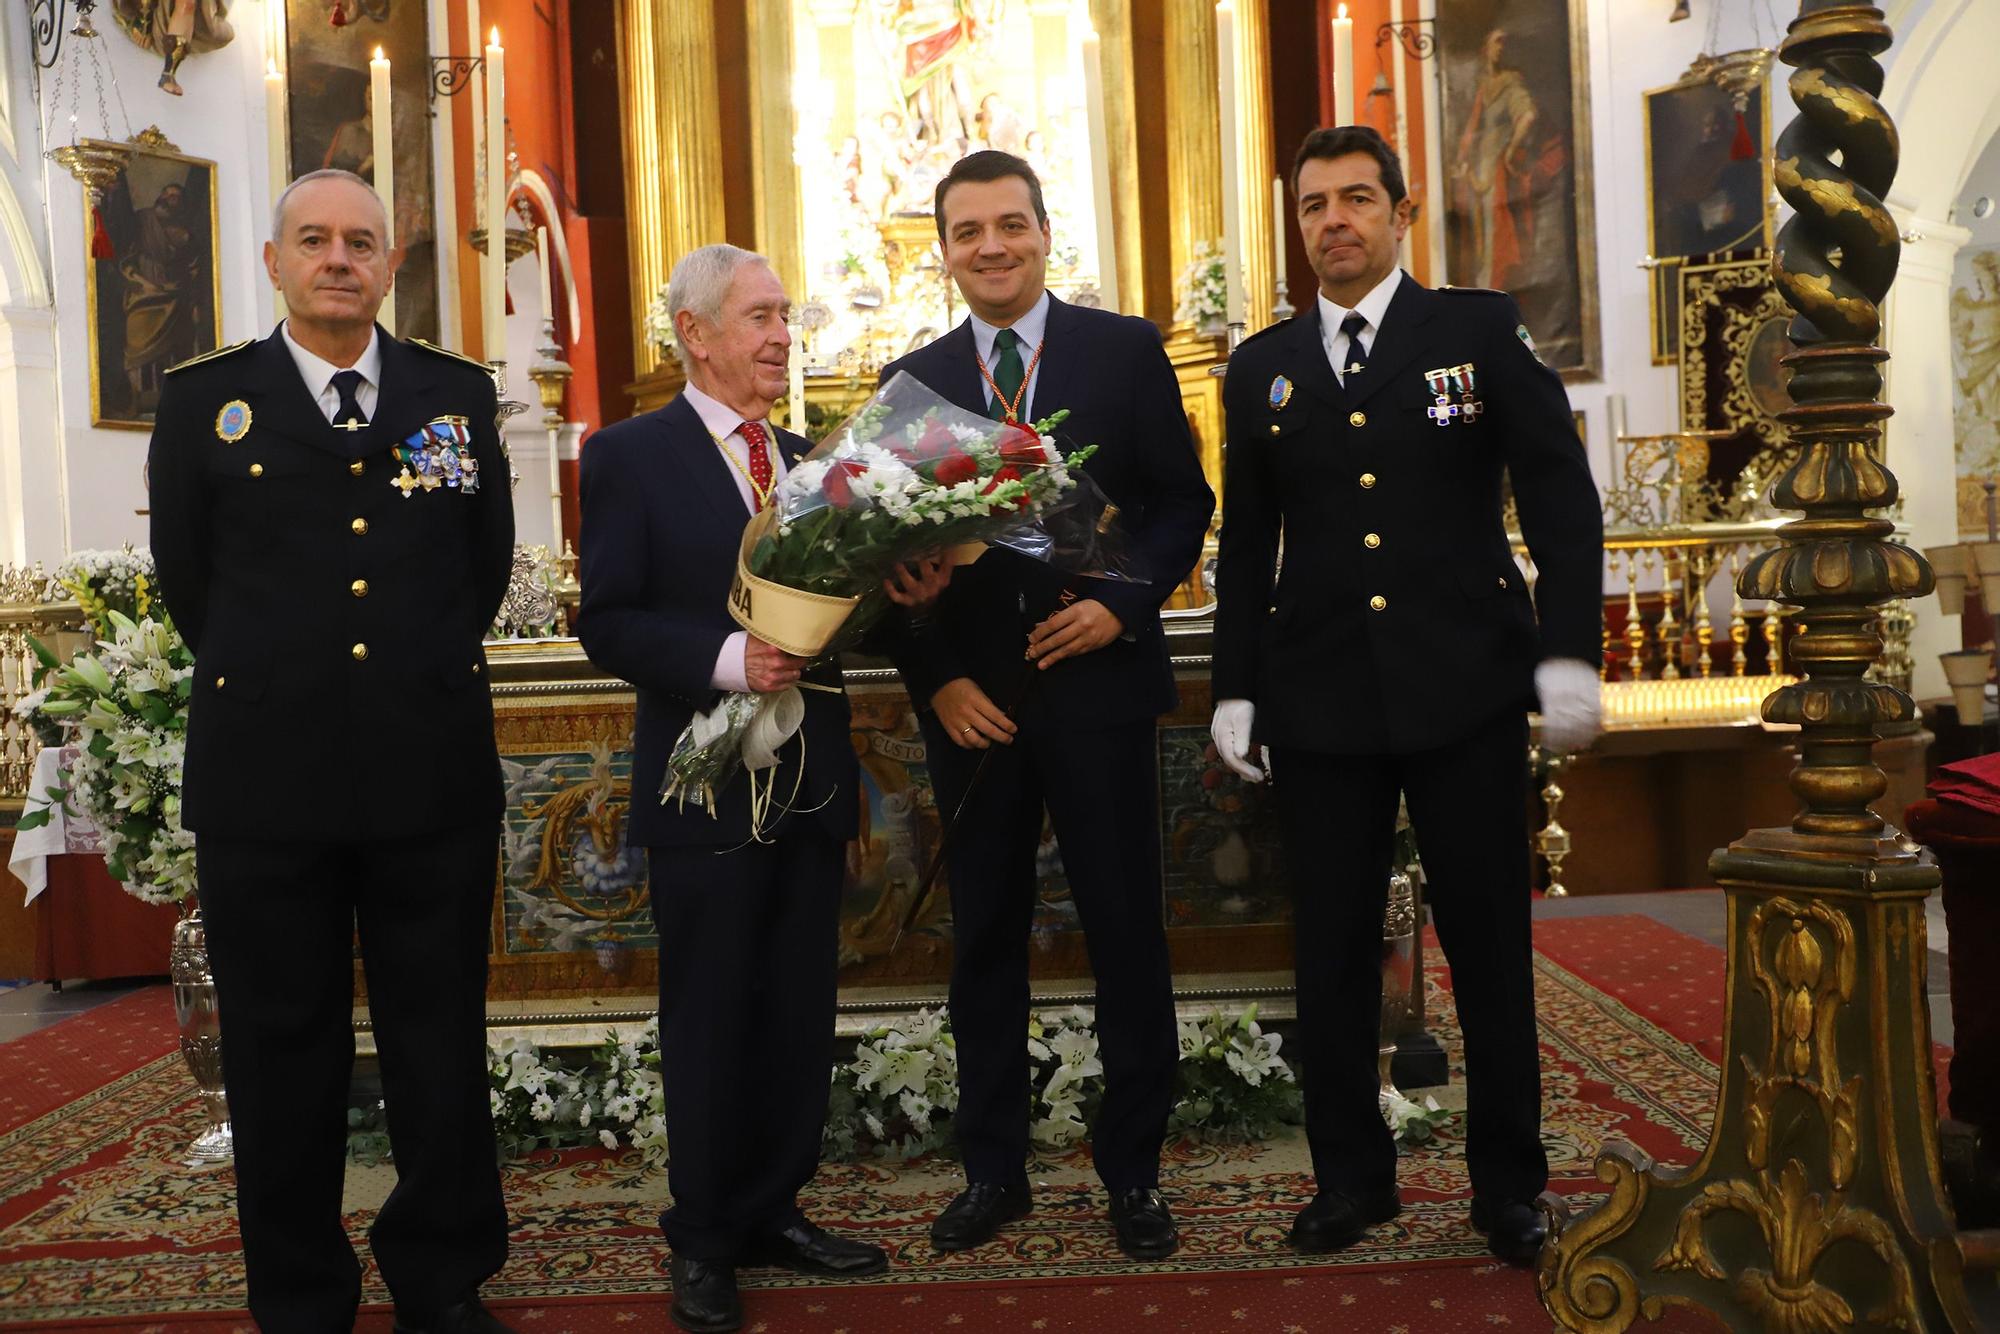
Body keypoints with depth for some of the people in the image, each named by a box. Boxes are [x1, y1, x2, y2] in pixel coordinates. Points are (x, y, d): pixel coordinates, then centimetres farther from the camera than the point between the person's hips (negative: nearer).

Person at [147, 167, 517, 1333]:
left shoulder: (460, 394, 6)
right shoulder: (204, 401, 3)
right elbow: (186, 579, 8)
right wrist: (267, 685, 12)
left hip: (434, 771, 1)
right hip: (266, 780, 0)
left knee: (442, 1045, 11)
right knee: (283, 1053, 11)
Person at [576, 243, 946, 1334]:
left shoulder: (807, 463, 13)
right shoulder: (631, 455, -5)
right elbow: (609, 625, -10)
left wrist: (904, 590, -8)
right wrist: (725, 660, -23)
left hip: (812, 781, 6)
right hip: (706, 784, -5)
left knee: (799, 1013, 13)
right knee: (707, 1020, 6)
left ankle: (773, 1212, 30)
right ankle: (703, 1239, 23)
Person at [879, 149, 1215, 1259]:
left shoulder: (1126, 351, 2)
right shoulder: (913, 381, 7)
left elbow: (1185, 503, 3)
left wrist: (1124, 602, -12)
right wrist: (936, 677, -4)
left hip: (1100, 685, -2)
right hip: (972, 701, 2)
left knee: (1127, 935, 6)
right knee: (985, 941, 10)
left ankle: (1133, 1168, 22)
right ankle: (992, 1171, 25)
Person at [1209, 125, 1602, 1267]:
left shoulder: (1481, 328, 4)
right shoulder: (1264, 367, 11)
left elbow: (1562, 495, 0)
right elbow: (1247, 544, 13)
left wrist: (1568, 651, -8)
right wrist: (1237, 687, 7)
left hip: (1465, 692, -2)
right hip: (1320, 702, 2)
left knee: (1491, 948, 7)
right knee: (1333, 955, 7)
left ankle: (1509, 1183, 23)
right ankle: (1352, 1175, 23)